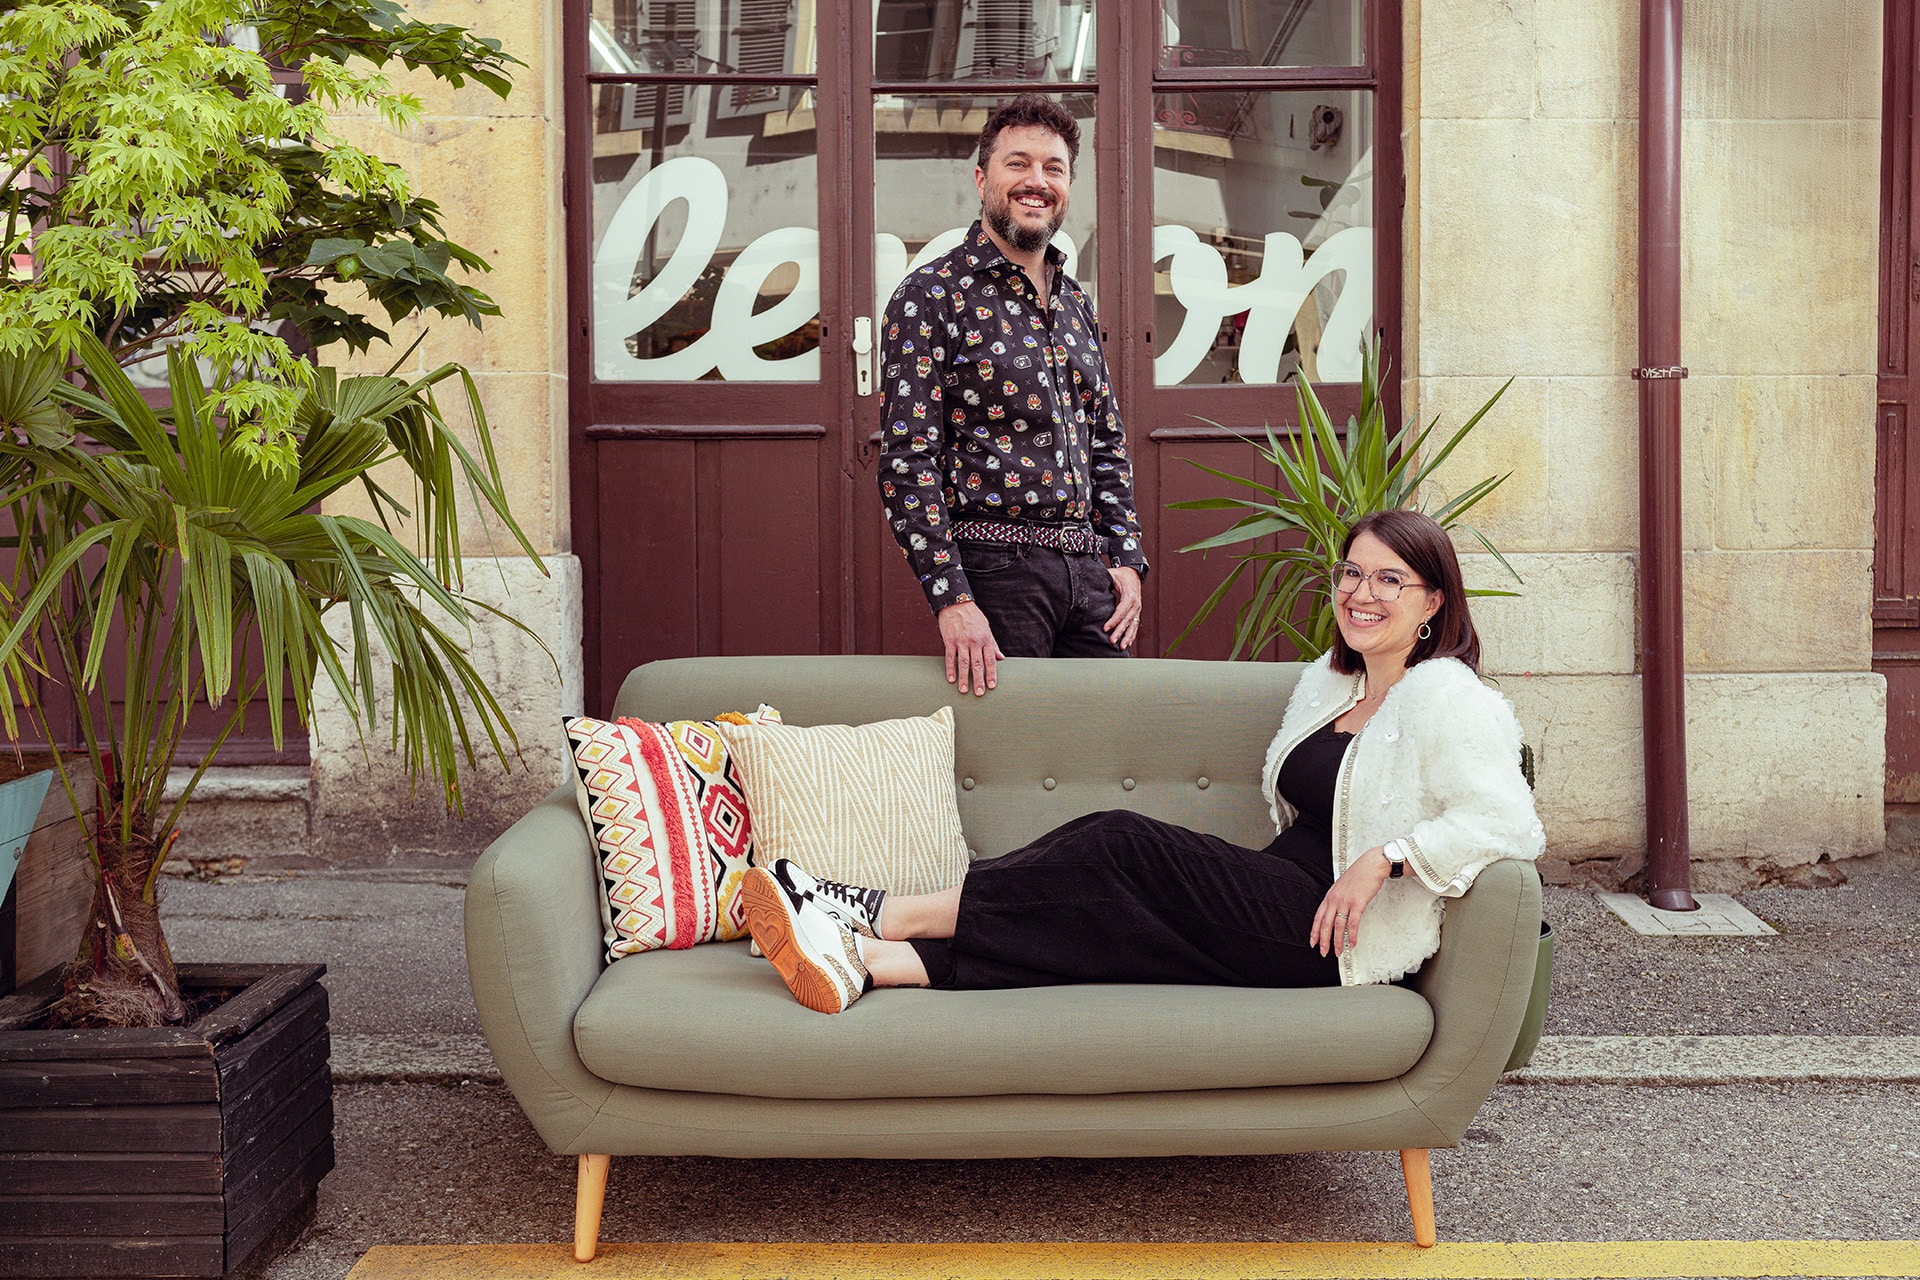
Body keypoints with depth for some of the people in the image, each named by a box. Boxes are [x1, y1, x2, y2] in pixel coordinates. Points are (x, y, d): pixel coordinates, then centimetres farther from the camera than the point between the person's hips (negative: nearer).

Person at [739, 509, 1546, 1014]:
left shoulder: (1446, 696, -5)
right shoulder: (1328, 682, 20)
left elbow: (1509, 824, -16)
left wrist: (1385, 857, -21)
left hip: (1344, 939, -8)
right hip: (1285, 903, 8)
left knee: (1125, 849, -21)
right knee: (1102, 915, -15)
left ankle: (880, 916, -18)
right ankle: (865, 961, -28)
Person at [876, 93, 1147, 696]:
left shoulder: (1076, 302, 16)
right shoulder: (930, 296, -6)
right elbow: (907, 461, -12)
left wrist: (1126, 559, 10)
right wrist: (952, 599, -19)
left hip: (1087, 571, 6)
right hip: (993, 567, -6)